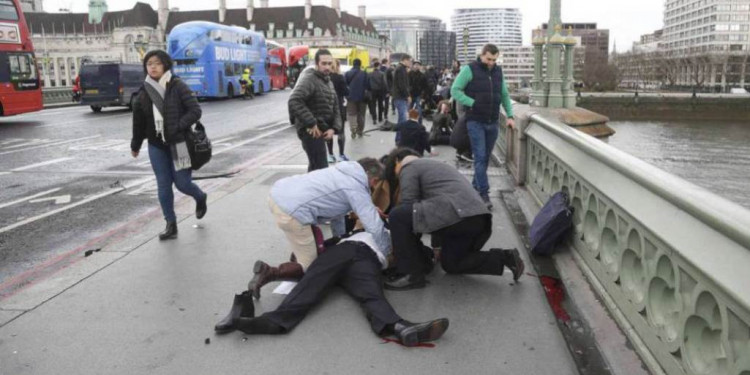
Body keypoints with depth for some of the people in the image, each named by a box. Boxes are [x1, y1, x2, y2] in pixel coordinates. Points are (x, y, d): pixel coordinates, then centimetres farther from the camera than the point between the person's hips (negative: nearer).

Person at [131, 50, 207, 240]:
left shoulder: (178, 87, -8)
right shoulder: (145, 91, 5)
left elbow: (195, 111, -11)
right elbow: (138, 120, 12)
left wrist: (177, 127, -21)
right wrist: (135, 144, 19)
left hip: (178, 143, -4)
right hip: (156, 146, 4)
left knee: (182, 183, 0)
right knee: (163, 186, 4)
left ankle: (201, 198, 34)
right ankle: (171, 225, 15)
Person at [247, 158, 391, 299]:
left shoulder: (344, 172, 21)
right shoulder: (357, 189, -2)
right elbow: (375, 227, -6)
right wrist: (389, 253, 11)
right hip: (291, 212, -9)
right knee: (311, 268, 4)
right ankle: (268, 273, -8)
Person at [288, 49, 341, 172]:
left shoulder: (329, 83, 17)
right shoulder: (309, 80, -12)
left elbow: (335, 108, 18)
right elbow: (294, 101, -27)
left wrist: (334, 128, 0)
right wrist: (311, 123, -26)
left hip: (321, 130, 9)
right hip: (311, 131, -9)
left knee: (315, 167, 20)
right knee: (322, 168, -15)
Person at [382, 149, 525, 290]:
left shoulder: (408, 168, 10)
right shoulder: (434, 165, 36)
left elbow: (408, 204, 1)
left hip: (455, 215, -9)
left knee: (397, 216, -5)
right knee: (450, 263, 26)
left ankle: (412, 274, -3)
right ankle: (504, 258, 13)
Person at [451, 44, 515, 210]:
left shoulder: (498, 71, 12)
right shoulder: (470, 69, -4)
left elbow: (505, 95, 17)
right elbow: (455, 90, -7)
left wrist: (510, 116, 8)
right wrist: (472, 103, -15)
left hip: (493, 122, 5)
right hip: (475, 121, -5)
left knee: (485, 158, 11)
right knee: (480, 157, -8)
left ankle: (475, 186, 25)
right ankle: (484, 193, -6)